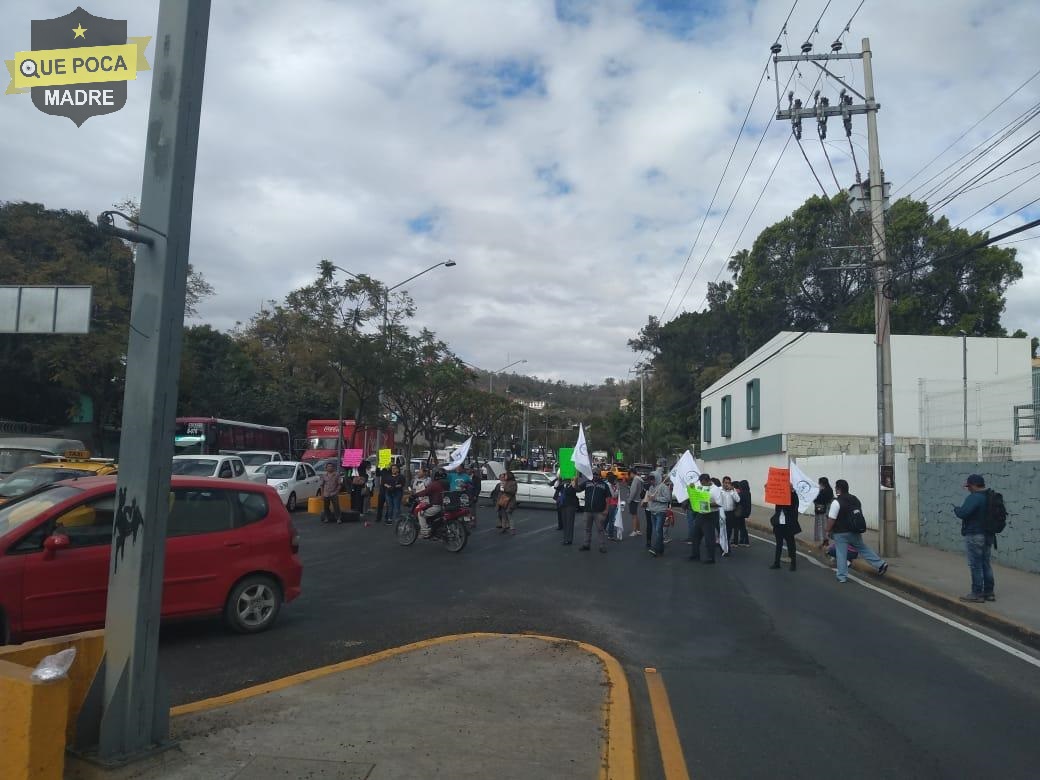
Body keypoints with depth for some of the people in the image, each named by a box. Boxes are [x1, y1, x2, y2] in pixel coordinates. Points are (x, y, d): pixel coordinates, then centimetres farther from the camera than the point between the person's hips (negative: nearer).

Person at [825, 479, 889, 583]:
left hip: (841, 533, -7)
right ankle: (880, 564, 21)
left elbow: (831, 519, -19)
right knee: (863, 549, 21)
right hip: (855, 532, 7)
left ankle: (842, 577, 6)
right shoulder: (856, 499, 7)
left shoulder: (836, 502, -18)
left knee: (841, 555, 2)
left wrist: (828, 531, -6)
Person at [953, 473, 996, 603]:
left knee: (975, 565, -2)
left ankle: (977, 594, 3)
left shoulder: (974, 497, -20)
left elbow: (962, 513, -30)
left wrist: (956, 509, -9)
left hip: (974, 536, -9)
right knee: (985, 564, 16)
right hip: (988, 536, 9)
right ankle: (989, 592, 22)